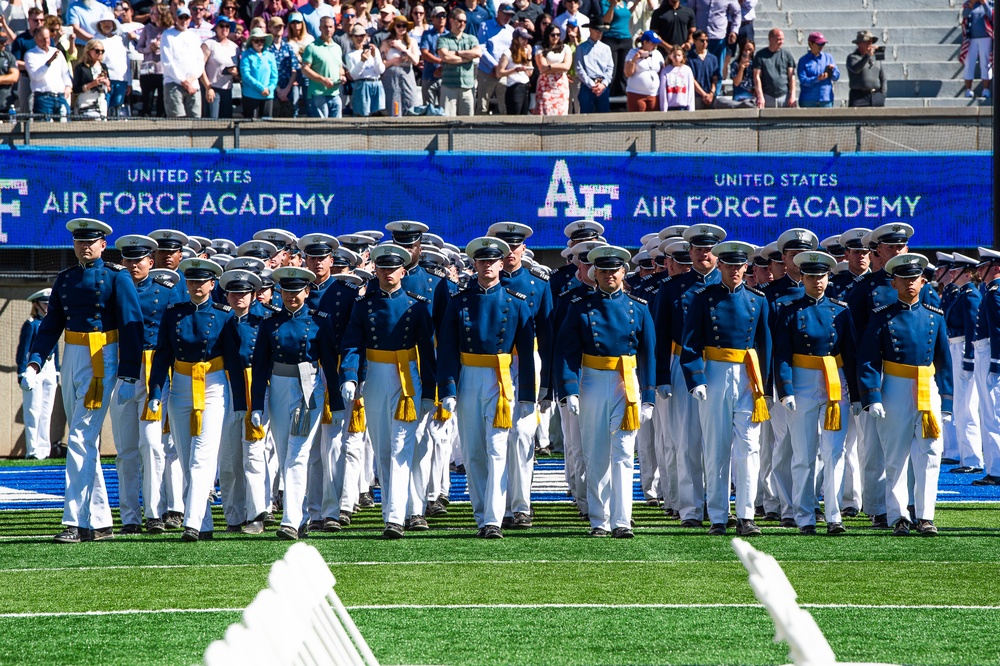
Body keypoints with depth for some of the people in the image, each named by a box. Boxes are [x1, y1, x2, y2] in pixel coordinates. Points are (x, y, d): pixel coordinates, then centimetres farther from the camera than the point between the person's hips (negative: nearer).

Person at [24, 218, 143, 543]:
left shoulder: (116, 278, -5)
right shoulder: (66, 279, 13)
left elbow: (131, 326, -9)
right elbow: (51, 325, 15)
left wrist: (128, 376, -14)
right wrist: (34, 364, 1)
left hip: (101, 360, -7)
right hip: (72, 359, 7)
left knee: (81, 439, -14)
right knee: (85, 443, 10)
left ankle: (77, 522, -16)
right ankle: (100, 523, 17)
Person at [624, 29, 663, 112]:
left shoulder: (657, 54, 13)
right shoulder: (633, 53, 0)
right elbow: (628, 73, -6)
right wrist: (634, 59, -17)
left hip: (654, 95, 4)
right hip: (636, 95, -4)